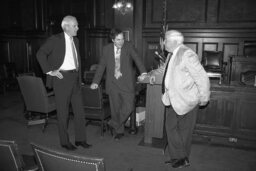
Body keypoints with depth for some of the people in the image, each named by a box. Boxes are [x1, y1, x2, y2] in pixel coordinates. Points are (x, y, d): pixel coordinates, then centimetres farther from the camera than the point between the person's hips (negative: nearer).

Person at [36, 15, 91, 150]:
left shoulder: (75, 40, 13)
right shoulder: (55, 39, -7)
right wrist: (49, 71, -15)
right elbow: (40, 54, -12)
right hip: (62, 78, -6)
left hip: (75, 78, 6)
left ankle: (80, 139, 20)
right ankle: (64, 141, 17)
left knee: (79, 110, 8)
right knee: (63, 112, 3)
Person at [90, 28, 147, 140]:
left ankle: (113, 124, 16)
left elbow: (136, 59, -10)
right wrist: (95, 82, 5)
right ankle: (119, 131, 27)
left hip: (127, 83, -1)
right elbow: (101, 66, 9)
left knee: (129, 107, -7)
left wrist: (143, 72, -27)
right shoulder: (107, 49, 5)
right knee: (115, 109, 7)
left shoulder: (128, 47, 0)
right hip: (113, 83, 2)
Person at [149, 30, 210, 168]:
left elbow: (202, 78, -20)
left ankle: (184, 159, 28)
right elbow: (165, 68, 28)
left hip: (186, 100, -8)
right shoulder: (171, 55, 6)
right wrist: (155, 73, 12)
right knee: (170, 127, 14)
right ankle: (176, 156, 30)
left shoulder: (187, 55, -22)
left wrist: (204, 98, -14)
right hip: (172, 99, 8)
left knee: (184, 131, 8)